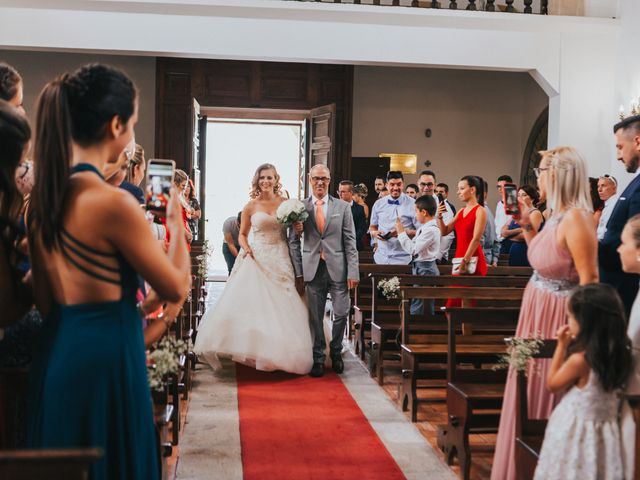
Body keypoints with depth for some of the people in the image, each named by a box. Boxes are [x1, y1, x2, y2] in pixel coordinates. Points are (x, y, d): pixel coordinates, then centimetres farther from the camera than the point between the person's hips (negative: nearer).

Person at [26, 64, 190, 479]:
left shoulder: (42, 197, 3)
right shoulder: (114, 202, -20)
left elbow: (45, 300, 9)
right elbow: (176, 288, -11)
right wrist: (177, 223, 0)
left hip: (55, 354, 8)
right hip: (106, 356, -8)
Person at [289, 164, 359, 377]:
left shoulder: (342, 207, 5)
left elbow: (350, 242, 3)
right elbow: (293, 242, 5)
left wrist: (353, 271, -4)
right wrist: (298, 273, 0)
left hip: (338, 269, 0)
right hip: (312, 269, 0)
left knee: (341, 313, 2)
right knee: (315, 317, 5)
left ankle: (336, 351, 27)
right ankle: (318, 358, 20)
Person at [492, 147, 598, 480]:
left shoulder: (576, 218, -21)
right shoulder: (557, 215, 6)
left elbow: (588, 281, -22)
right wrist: (526, 225, 10)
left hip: (557, 317, -9)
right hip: (538, 311, 9)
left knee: (545, 398, 4)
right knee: (530, 394, 19)